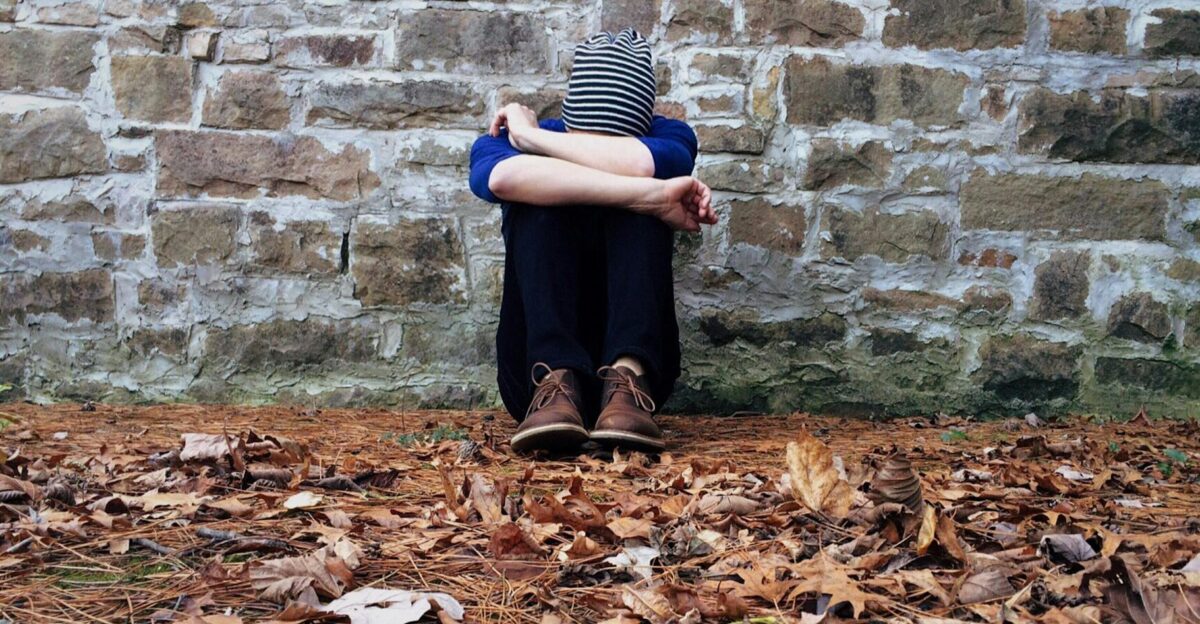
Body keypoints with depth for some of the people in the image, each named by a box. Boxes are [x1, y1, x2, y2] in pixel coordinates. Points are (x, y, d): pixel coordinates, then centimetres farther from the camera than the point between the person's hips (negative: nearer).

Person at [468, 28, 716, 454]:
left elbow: (642, 163, -27)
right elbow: (501, 176, -31)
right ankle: (555, 382, -40)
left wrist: (530, 136, -15)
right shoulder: (504, 139, -2)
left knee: (641, 199, -21)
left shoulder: (668, 137, 1)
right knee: (539, 200, -22)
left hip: (637, 352, 1)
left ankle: (628, 381, -37)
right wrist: (653, 195, -34)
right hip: (535, 363, 0)